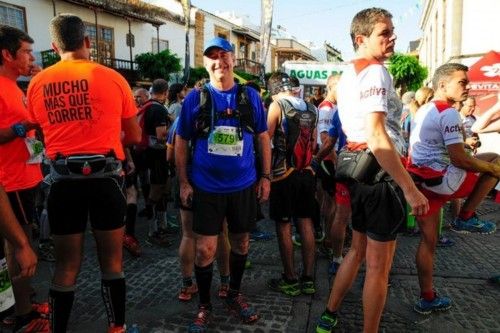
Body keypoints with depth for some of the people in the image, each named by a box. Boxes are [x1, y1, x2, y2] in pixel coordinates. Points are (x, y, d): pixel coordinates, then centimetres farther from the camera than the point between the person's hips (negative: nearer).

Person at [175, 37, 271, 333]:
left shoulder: (250, 96, 2)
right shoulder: (195, 98, -2)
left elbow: (263, 138, 7)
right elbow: (181, 142, 2)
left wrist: (265, 176, 3)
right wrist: (183, 182, -3)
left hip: (244, 185, 2)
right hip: (206, 187, -2)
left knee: (241, 243, 15)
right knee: (205, 249, 1)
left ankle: (235, 294, 38)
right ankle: (204, 306, 24)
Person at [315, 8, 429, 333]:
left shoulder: (348, 75, 17)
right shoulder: (375, 72, -15)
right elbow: (376, 138, -25)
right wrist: (411, 188, -24)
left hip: (358, 168, 10)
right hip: (380, 172, -10)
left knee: (358, 250, 22)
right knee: (379, 266, 3)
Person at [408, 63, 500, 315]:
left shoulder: (422, 112, 16)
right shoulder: (449, 113, -14)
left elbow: (411, 153, 21)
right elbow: (459, 160, -19)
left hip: (420, 180, 9)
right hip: (441, 181, -9)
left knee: (428, 241, 14)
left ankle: (427, 299, 22)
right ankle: (465, 218, 11)